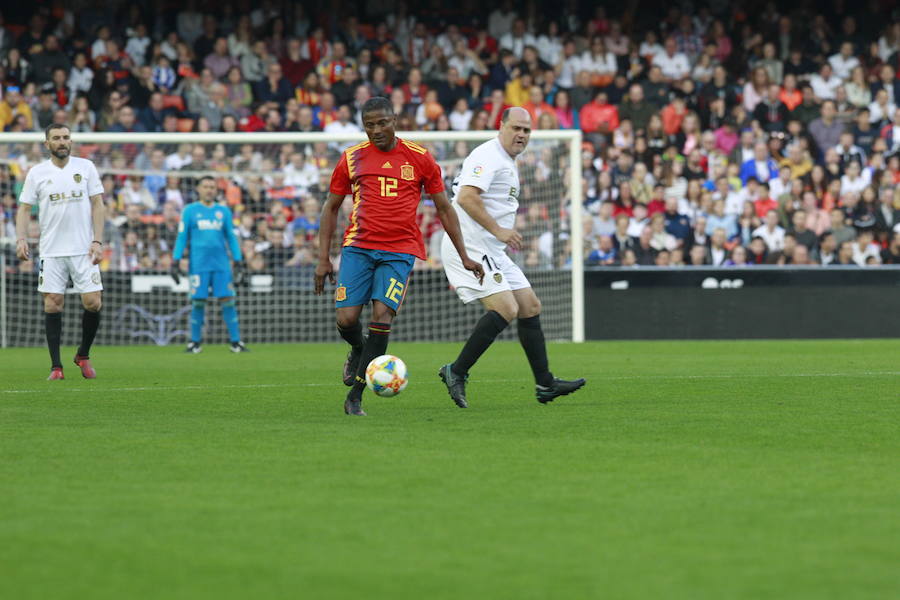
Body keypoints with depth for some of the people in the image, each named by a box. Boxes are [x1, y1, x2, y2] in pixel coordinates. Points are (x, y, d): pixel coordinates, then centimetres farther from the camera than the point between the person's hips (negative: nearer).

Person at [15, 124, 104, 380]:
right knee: (52, 304, -4)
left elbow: (97, 205, 4)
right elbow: (24, 208, 6)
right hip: (51, 251, 0)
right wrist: (21, 239, -10)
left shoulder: (86, 167, 4)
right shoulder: (37, 173, 3)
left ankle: (83, 355, 17)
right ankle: (56, 366, 3)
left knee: (92, 303, -6)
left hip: (83, 250, 0)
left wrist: (97, 241, -5)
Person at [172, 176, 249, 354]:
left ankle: (236, 341, -1)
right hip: (199, 264, -2)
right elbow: (182, 238, 7)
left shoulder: (223, 211, 12)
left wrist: (238, 262, 9)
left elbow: (231, 237, 15)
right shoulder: (190, 210, 6)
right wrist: (175, 261, 0)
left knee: (228, 300, -4)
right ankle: (195, 342, 7)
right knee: (198, 301, -2)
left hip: (221, 264, 2)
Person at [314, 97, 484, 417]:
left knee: (382, 315, -16)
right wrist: (323, 259, 7)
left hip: (400, 251, -1)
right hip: (358, 246, 1)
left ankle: (355, 395, -9)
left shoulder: (420, 158, 4)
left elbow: (444, 209, 12)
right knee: (346, 319, -10)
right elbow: (331, 208, 14)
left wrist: (464, 256, 10)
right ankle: (358, 350, 27)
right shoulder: (352, 158, 7)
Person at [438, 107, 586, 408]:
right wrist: (497, 230, -25)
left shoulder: (508, 163, 20)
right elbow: (466, 197, -25)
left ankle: (545, 384, 12)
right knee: (505, 309, -20)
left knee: (530, 306, 9)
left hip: (492, 252, 11)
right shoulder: (488, 156, -13)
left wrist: (505, 234, 20)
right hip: (470, 247, -11)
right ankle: (456, 372, -13)